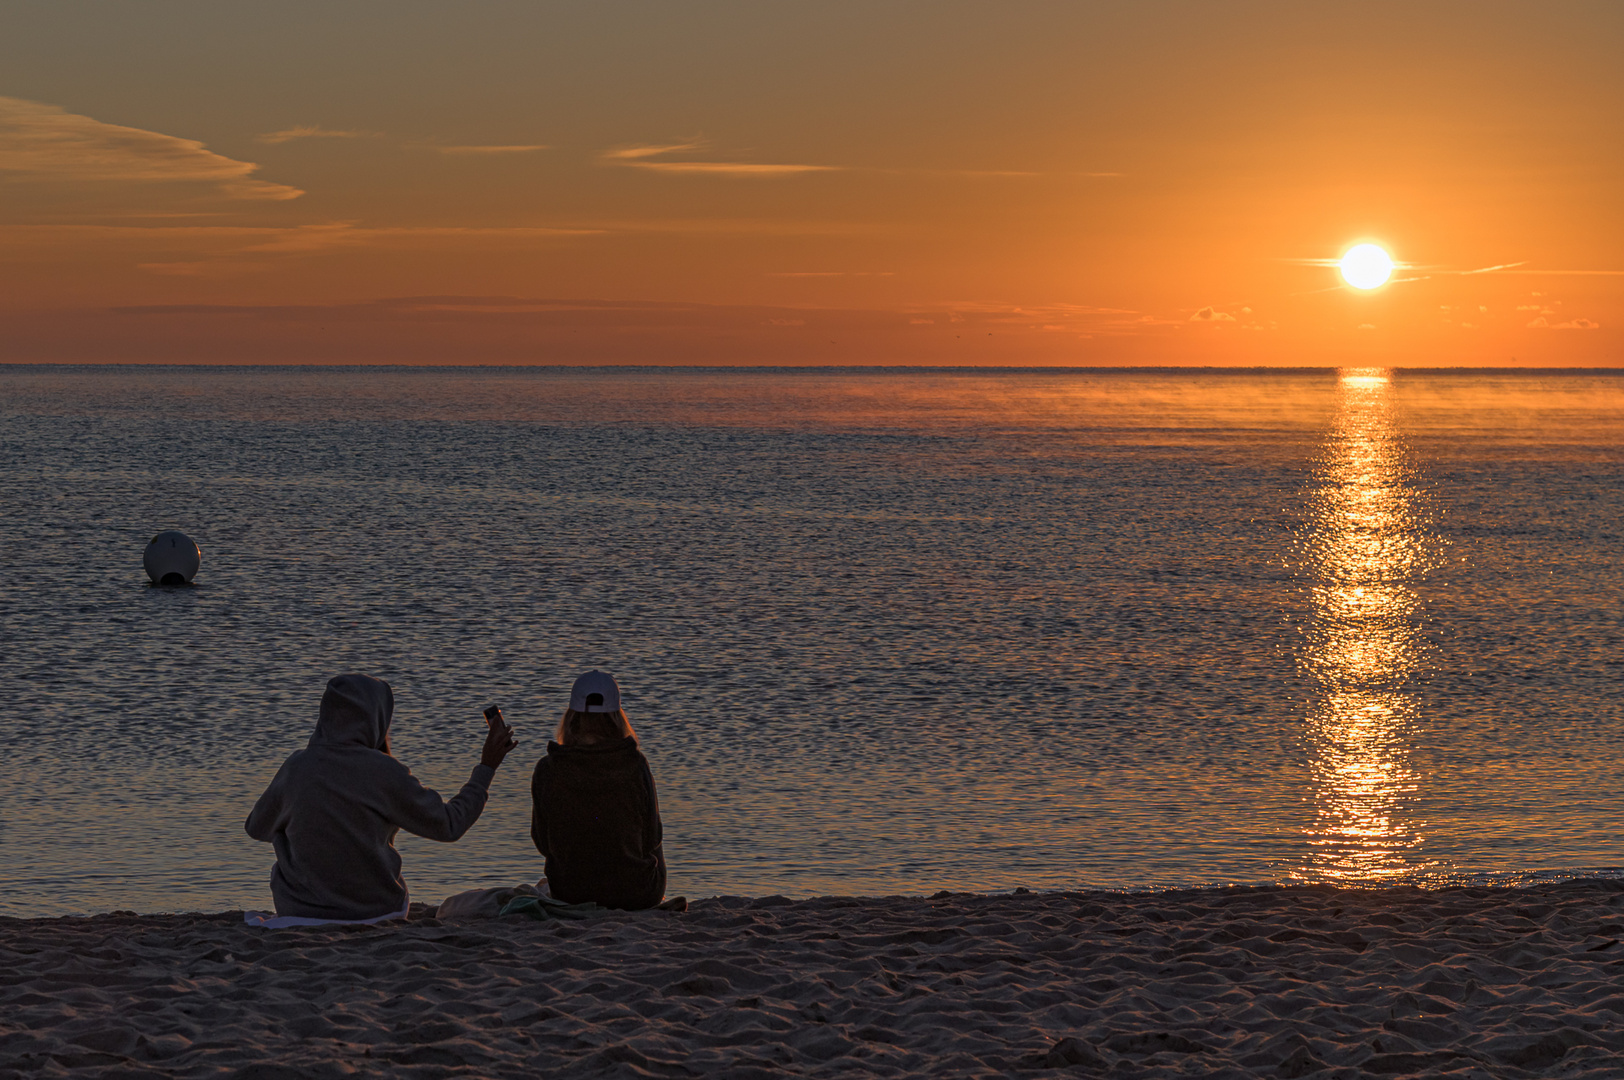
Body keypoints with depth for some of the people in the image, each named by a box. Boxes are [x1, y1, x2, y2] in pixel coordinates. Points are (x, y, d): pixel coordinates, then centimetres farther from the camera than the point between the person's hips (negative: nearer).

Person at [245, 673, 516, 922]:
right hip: (376, 910, -1)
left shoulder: (296, 767, -11)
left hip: (302, 910, 1)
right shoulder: (383, 771, -17)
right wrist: (487, 767, 2)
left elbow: (257, 828, 7)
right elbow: (449, 825, -8)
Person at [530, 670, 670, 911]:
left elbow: (543, 843, -4)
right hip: (636, 895, -1)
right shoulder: (635, 765, -17)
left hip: (569, 893, 1)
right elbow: (651, 838, -8)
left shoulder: (547, 770, -14)